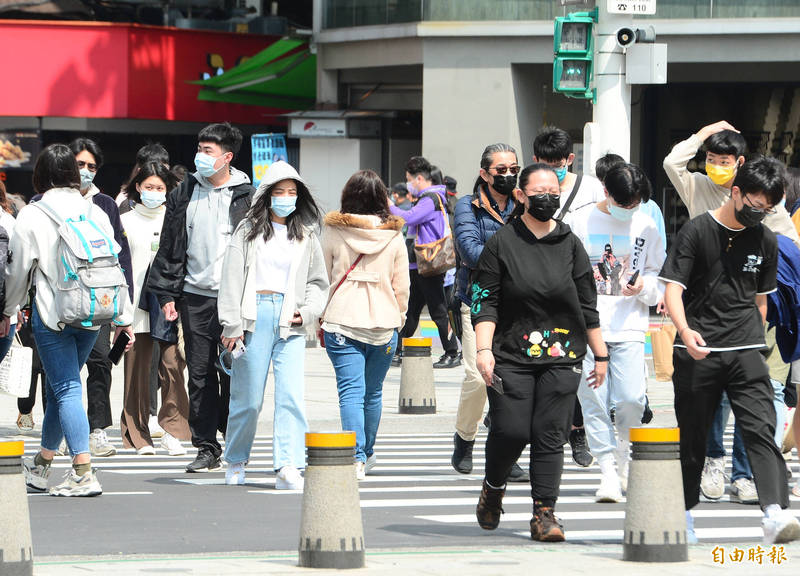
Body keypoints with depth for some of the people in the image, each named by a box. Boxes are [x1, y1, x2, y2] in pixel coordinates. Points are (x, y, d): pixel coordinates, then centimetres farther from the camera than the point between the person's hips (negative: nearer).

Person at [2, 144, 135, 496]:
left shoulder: (31, 216, -6)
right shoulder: (95, 213, 5)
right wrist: (124, 317, 11)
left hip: (51, 312, -5)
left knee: (66, 388, -5)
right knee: (60, 386, 17)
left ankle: (84, 473, -16)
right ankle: (41, 465, 30)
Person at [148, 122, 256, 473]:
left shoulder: (246, 197, 1)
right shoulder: (184, 194, 9)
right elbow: (169, 247, 12)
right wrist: (166, 294, 6)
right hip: (195, 297, 3)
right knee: (200, 375, 3)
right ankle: (207, 448, 8)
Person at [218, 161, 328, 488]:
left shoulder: (306, 236, 15)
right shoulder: (248, 231, 6)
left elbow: (318, 282, 20)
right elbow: (232, 280, 2)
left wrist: (308, 311, 1)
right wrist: (231, 325, -5)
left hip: (290, 322, 2)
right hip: (255, 315, -2)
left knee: (292, 396, -12)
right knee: (248, 398, 2)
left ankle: (289, 469, -17)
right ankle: (235, 462, 22)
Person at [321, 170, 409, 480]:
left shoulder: (334, 233, -3)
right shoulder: (394, 237, 1)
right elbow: (402, 286, 6)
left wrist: (320, 319, 14)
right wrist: (398, 320, 18)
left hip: (342, 323, -2)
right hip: (383, 323, 2)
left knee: (351, 391, -5)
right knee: (373, 392, 15)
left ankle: (356, 457, -18)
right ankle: (367, 453, 28)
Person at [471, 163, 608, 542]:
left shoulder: (570, 245, 9)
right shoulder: (501, 244, 1)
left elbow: (588, 306, 14)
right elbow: (485, 303, 0)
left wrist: (600, 354, 15)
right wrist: (484, 349, -12)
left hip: (561, 357, 2)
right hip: (512, 357, -2)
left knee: (550, 436, -4)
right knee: (511, 431, -9)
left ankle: (544, 512, -1)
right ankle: (493, 488, 20)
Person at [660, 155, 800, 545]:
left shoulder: (765, 241, 10)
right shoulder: (698, 231, -4)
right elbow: (673, 289, -9)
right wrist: (685, 330, -25)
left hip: (745, 352, 2)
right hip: (698, 352, -2)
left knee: (761, 428, -14)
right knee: (693, 436, 7)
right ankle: (684, 511, 25)